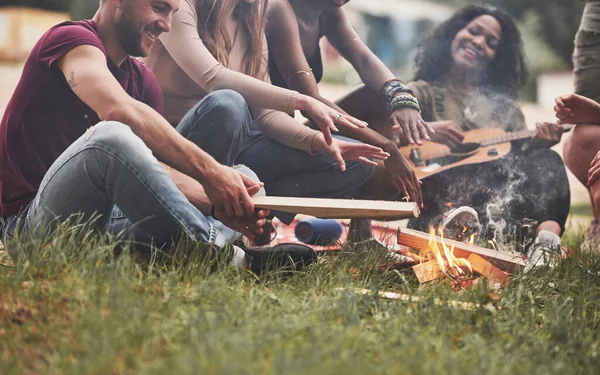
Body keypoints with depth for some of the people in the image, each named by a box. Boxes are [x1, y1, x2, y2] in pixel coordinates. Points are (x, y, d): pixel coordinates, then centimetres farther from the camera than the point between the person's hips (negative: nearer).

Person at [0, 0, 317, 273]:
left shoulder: (144, 82, 16)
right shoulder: (72, 40, -8)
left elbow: (154, 168, 1)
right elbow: (122, 111, -28)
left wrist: (216, 203, -18)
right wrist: (208, 170, -31)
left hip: (106, 221, 8)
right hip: (30, 223, -8)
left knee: (244, 177, 2)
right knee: (112, 136, -37)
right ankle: (225, 256, -38)